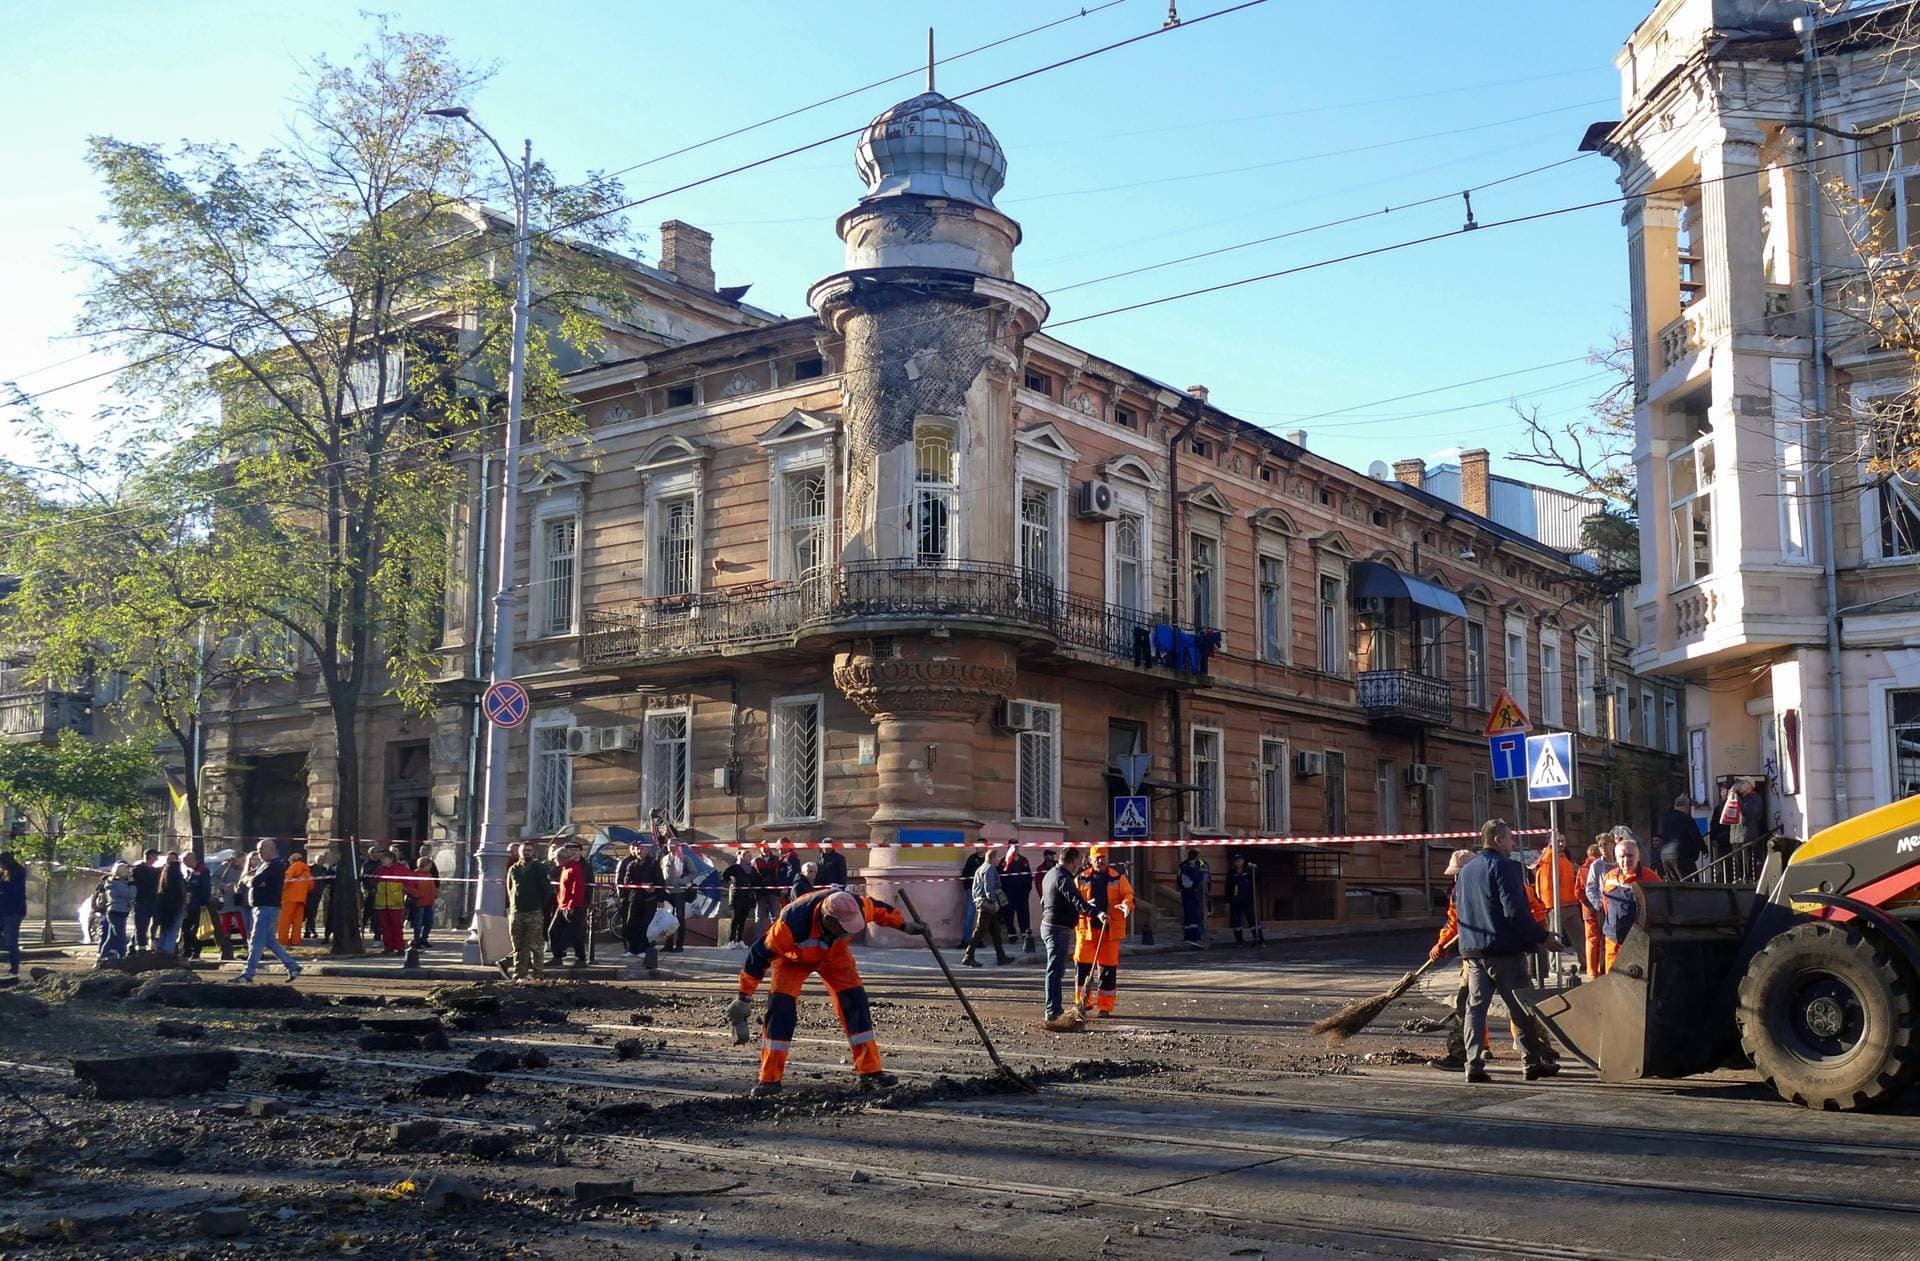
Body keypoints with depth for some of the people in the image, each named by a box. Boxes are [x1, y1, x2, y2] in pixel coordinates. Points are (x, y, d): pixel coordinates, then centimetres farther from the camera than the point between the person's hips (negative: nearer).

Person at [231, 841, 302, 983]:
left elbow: (254, 882, -21)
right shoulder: (265, 865, 19)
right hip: (262, 907, 10)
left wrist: (247, 878, 0)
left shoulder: (274, 865, -14)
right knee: (269, 941, 12)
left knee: (256, 941, -6)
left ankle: (248, 973, -3)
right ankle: (292, 967, 15)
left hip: (267, 908, -10)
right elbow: (245, 878, 18)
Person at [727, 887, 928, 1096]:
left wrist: (905, 925, 3)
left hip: (835, 953, 3)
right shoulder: (792, 924, -44)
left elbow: (878, 909, -8)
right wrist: (745, 997, -24)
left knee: (855, 1002, -10)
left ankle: (870, 1073, -2)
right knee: (781, 1006, -20)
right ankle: (769, 1080, -11)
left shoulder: (856, 908, -34)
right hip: (793, 957, -3)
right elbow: (760, 955, -31)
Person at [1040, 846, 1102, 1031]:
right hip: (1059, 929, -11)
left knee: (1057, 970, 19)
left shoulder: (1051, 874, 15)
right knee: (1055, 970, -11)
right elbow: (1077, 901, -33)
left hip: (1048, 924, 11)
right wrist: (1097, 913, -45)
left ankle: (1056, 1010, 28)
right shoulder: (1063, 878, -19)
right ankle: (1053, 1015, -13)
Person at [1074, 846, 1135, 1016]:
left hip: (1110, 929, 0)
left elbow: (1128, 894, 1)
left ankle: (1105, 1007, 11)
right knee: (1082, 965, -1)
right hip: (1086, 927, 1)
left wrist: (1126, 905, -22)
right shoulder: (1081, 878, 6)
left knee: (1109, 967, 2)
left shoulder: (1118, 877, 5)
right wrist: (1084, 905, -15)